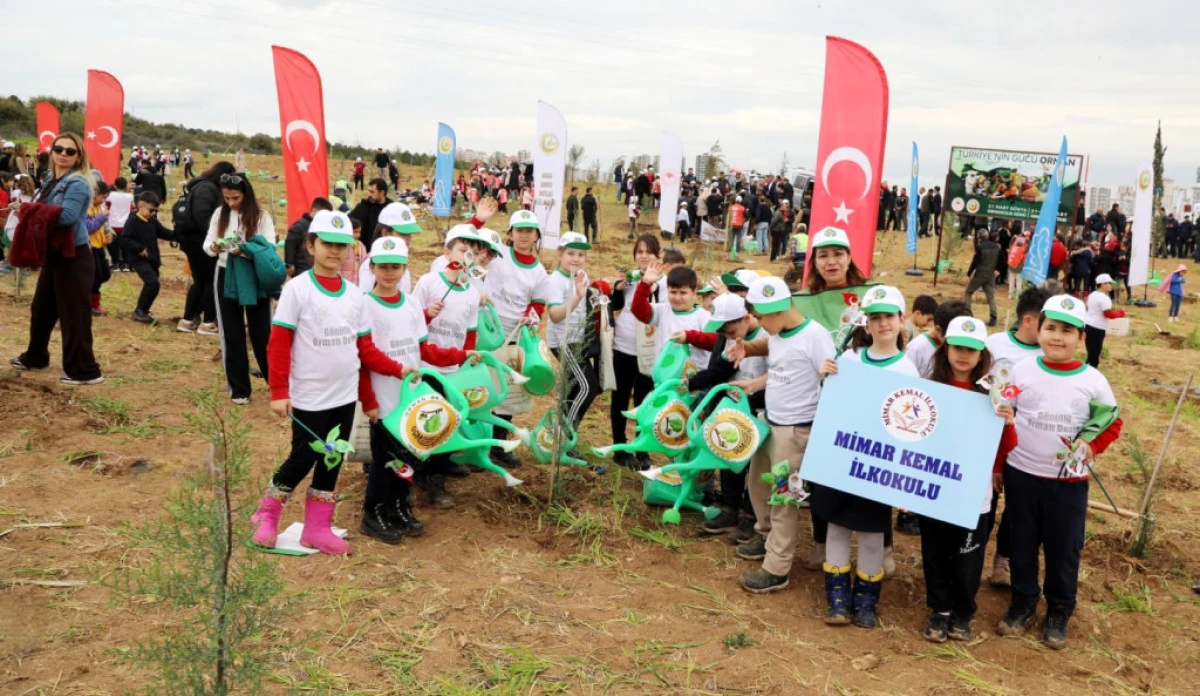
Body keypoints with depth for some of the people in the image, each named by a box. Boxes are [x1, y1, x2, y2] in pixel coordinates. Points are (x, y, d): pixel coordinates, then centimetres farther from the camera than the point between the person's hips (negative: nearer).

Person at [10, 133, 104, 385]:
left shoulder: (78, 183, -15)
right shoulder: (52, 181, 14)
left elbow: (66, 215, -27)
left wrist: (25, 208, -19)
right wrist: (23, 209, -4)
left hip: (74, 257, -9)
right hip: (54, 254, 10)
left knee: (73, 314, -5)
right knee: (41, 308, 21)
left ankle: (85, 371, 3)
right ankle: (35, 356, 39)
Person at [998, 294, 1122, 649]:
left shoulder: (1093, 380, -6)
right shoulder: (1021, 370, -5)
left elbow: (1113, 422, 6)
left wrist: (1092, 447, -12)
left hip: (1069, 480, 0)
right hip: (1021, 474, 1)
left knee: (1064, 548, 10)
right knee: (1022, 543, 13)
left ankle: (1059, 611, 28)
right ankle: (1023, 602, 31)